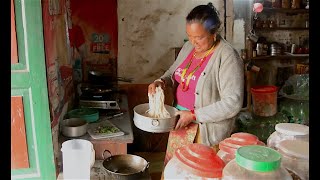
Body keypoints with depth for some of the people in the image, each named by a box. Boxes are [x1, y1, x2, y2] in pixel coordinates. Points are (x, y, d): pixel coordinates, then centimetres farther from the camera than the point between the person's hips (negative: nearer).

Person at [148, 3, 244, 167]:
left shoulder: (228, 57, -20)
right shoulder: (188, 47, 2)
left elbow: (232, 103, -24)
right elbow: (173, 72, 16)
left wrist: (193, 115, -23)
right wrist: (161, 82, -8)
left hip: (207, 129, -6)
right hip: (180, 121, 7)